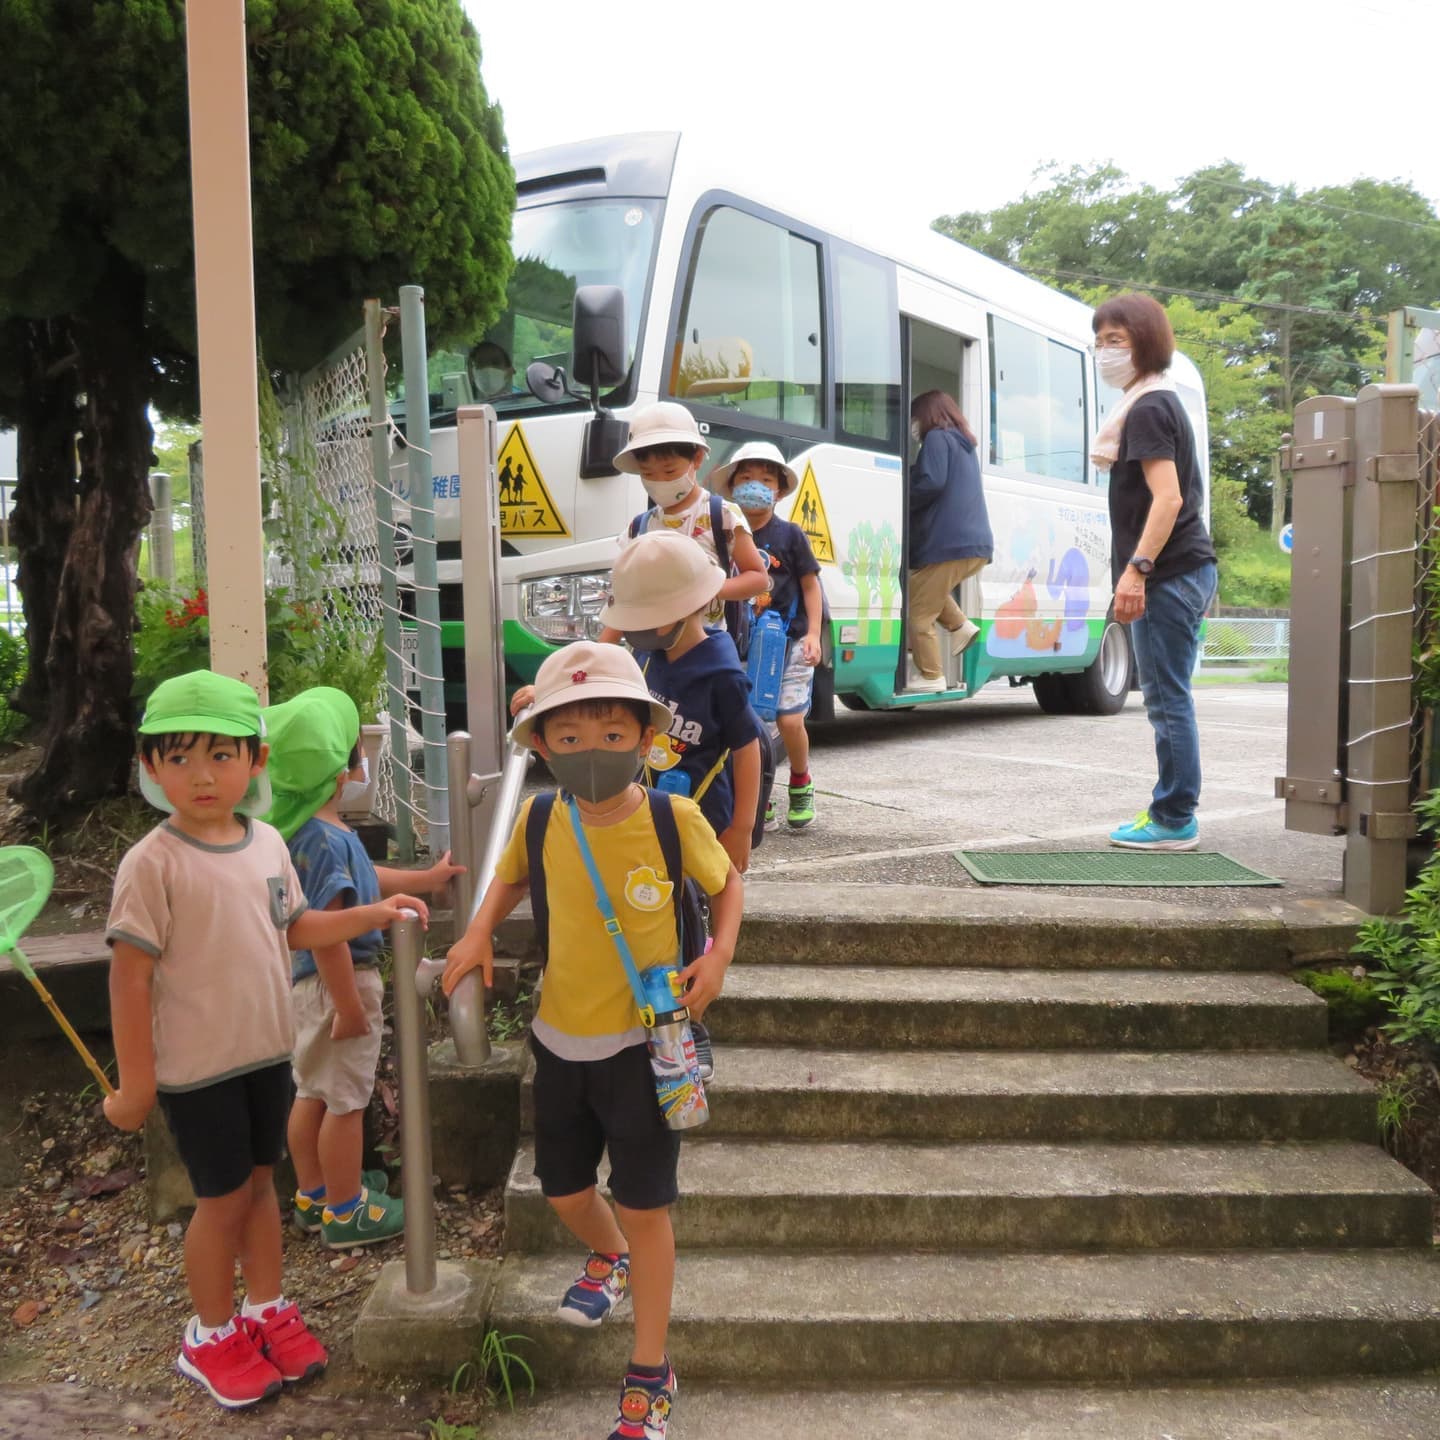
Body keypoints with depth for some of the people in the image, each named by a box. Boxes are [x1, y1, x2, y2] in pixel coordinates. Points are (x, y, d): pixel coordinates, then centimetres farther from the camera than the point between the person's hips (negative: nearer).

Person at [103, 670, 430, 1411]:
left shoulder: (267, 842, -1)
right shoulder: (152, 863, -20)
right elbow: (129, 975, -17)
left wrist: (370, 914, -1)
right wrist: (135, 1083, -14)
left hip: (268, 1051, 6)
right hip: (196, 1067, -5)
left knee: (259, 1179, 19)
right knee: (222, 1196, 8)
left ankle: (268, 1308, 38)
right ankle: (211, 1335, 31)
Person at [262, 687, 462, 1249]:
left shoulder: (309, 829, 4)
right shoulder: (328, 840, -27)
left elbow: (360, 880, 21)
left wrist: (424, 879, 30)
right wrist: (349, 1006, -23)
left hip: (311, 980, 10)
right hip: (340, 980, -10)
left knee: (313, 1092, 21)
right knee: (345, 1100, 5)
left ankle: (313, 1195, 37)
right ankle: (345, 1212, 20)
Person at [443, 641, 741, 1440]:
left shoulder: (673, 818, -18)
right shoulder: (539, 821, -9)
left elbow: (727, 883, 1)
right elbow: (511, 877, 13)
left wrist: (719, 955, -15)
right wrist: (479, 931, -4)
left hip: (644, 1040, -3)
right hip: (560, 1037, 4)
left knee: (645, 1205, 7)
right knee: (565, 1192, 19)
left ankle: (649, 1375, 26)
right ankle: (611, 1258, 55)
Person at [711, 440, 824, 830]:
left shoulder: (789, 535, -1)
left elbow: (810, 585, 2)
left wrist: (813, 634, -6)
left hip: (788, 641, -2)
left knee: (789, 720, -8)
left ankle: (800, 783, 21)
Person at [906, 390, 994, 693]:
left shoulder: (937, 438, -2)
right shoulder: (964, 445, 27)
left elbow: (931, 484, -16)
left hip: (948, 544, -10)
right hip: (977, 545, 10)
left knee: (917, 612, -2)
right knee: (924, 589, 30)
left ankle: (930, 676, -1)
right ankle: (960, 626, 15)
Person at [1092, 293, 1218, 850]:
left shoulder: (1147, 410, -11)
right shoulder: (1162, 402, 20)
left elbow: (1167, 497, -22)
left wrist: (1137, 568, -28)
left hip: (1167, 575, -10)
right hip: (1187, 571, 10)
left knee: (1167, 700, -6)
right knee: (1168, 700, 13)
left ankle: (1173, 821, 0)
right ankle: (1173, 814, 19)